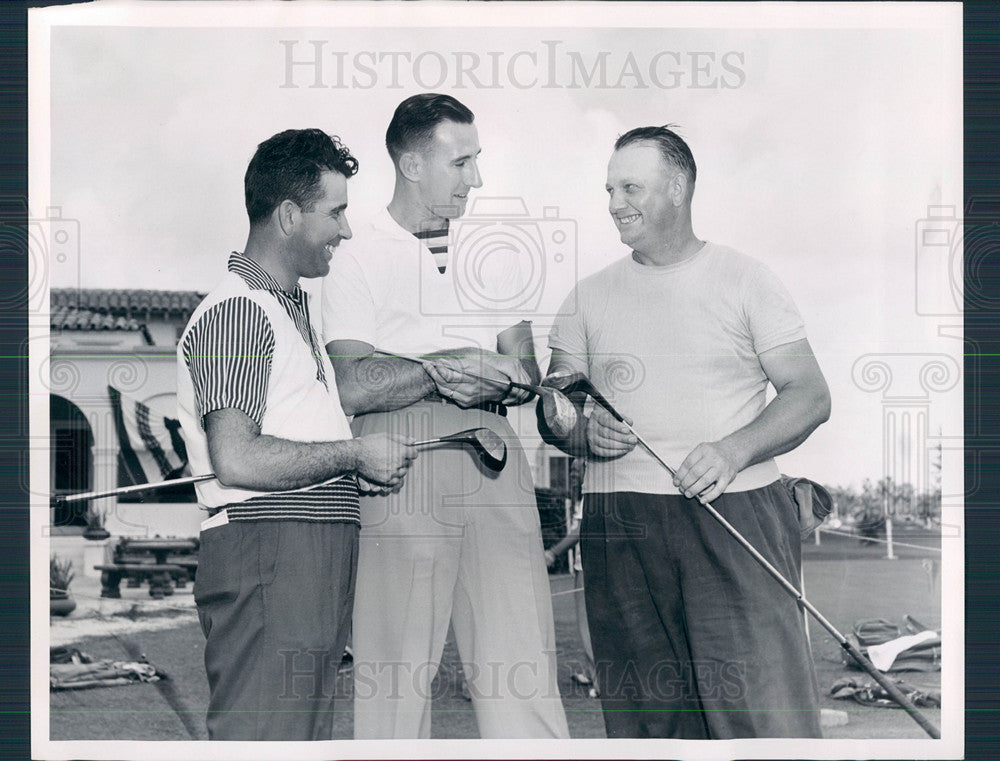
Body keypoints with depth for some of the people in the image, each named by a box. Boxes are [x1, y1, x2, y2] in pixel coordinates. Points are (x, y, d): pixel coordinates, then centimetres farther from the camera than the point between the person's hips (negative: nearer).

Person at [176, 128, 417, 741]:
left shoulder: (292, 305, 24)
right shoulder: (237, 310, -10)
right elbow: (237, 459, -21)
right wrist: (356, 454, -11)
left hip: (313, 563, 10)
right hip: (265, 553, -10)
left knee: (309, 733, 11)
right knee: (261, 736, -11)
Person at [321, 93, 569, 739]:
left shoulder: (492, 255, 21)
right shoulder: (356, 261, 6)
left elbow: (526, 371, 13)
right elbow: (353, 387, -7)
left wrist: (484, 383, -9)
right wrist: (456, 363, -7)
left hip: (493, 459, 4)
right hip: (399, 466, -3)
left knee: (522, 661, -4)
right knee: (395, 665, -4)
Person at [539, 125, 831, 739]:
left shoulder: (745, 280, 6)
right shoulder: (589, 297, 15)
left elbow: (810, 395, 0)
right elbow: (552, 414, 14)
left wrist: (733, 451, -16)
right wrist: (586, 433, -9)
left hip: (736, 513, -2)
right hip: (620, 527, 3)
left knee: (766, 709, -10)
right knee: (644, 712, 1)